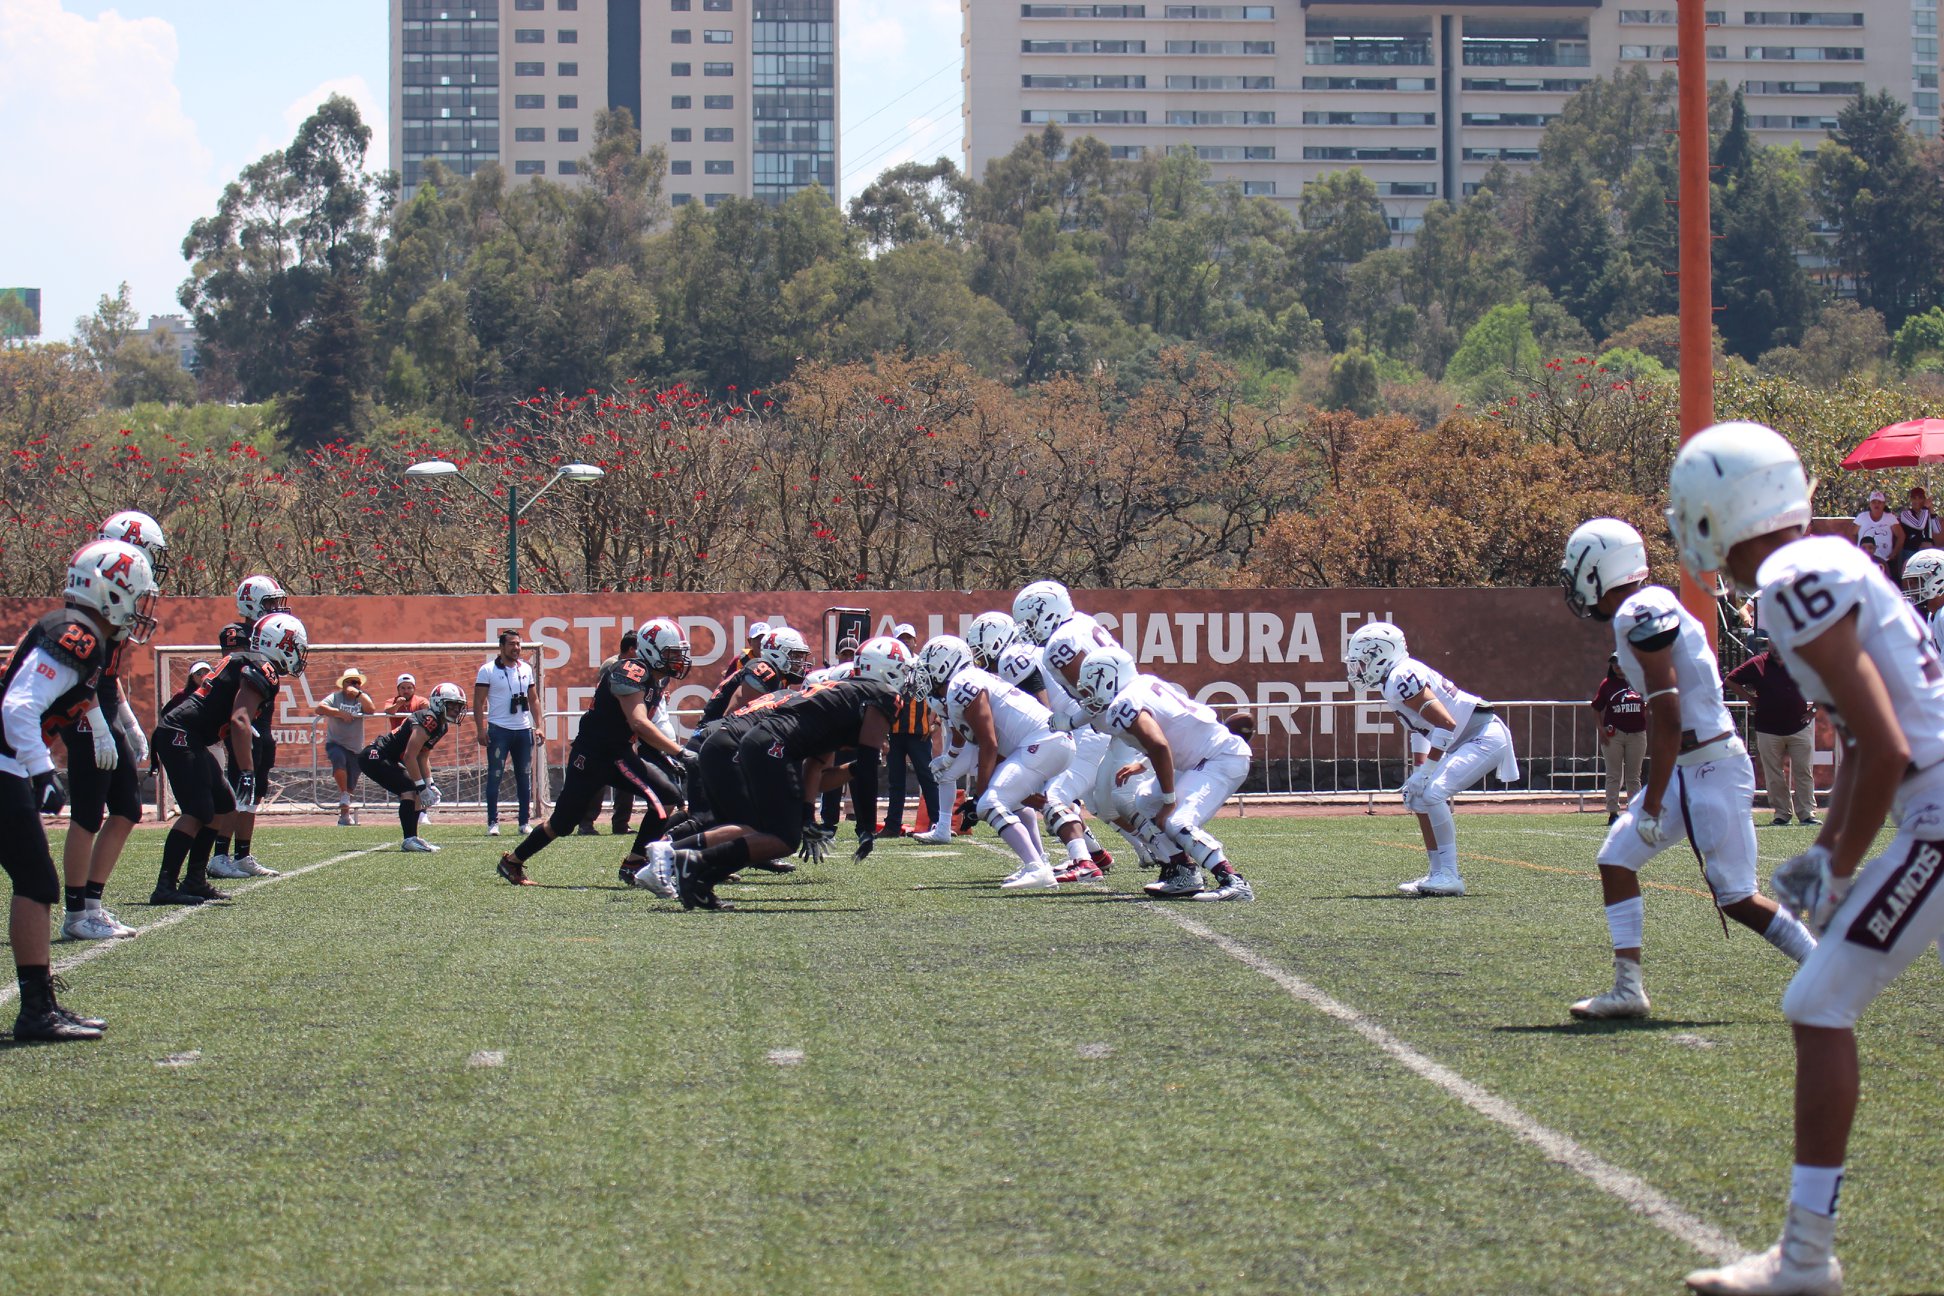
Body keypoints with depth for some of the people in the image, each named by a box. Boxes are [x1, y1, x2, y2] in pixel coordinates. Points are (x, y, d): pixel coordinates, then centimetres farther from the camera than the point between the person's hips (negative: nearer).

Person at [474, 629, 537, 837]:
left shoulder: (526, 669, 10)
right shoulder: (488, 670, -4)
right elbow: (478, 701, -4)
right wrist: (480, 729, -12)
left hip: (523, 730, 5)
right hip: (499, 730, -5)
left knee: (525, 778, 7)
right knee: (494, 777, -4)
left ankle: (524, 822, 13)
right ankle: (493, 822, 1)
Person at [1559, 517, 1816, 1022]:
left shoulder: (1641, 615, -16)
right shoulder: (1651, 609, 13)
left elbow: (1668, 719, -21)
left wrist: (1652, 804, -18)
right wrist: (1653, 796, 21)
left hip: (1711, 768, -10)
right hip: (1688, 771, 10)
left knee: (1736, 896, -5)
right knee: (1616, 859, 8)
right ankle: (1628, 989, 9)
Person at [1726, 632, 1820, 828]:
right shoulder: (1757, 664, -3)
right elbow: (1731, 680, 6)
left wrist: (1814, 708, 5)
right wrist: (1753, 701, 2)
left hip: (1800, 726, 0)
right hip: (1768, 729, 0)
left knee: (1804, 773, 2)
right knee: (1774, 777, 5)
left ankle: (1807, 814, 6)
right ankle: (1781, 814, 13)